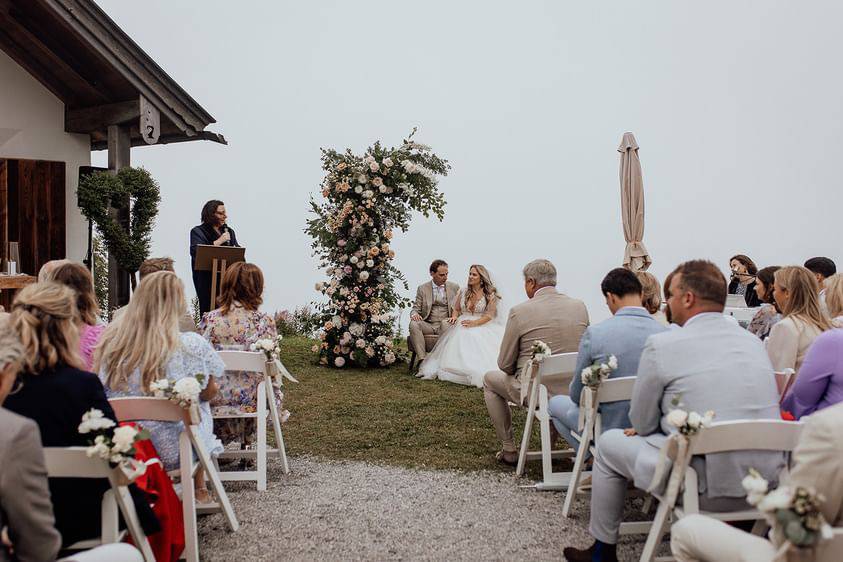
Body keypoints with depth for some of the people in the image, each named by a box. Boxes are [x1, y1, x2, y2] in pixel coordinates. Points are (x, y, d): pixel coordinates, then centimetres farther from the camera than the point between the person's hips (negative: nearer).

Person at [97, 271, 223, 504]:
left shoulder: (109, 342, -10)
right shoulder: (191, 345, -19)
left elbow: (104, 392, 7)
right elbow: (209, 392, -1)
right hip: (173, 452, -3)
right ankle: (199, 490, 40)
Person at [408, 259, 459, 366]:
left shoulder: (454, 287, 12)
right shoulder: (422, 288, 11)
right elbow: (416, 308, 11)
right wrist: (414, 314, -15)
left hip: (446, 324, -1)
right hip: (428, 325, 1)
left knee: (445, 323, -36)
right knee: (413, 324, -30)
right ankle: (422, 359, -36)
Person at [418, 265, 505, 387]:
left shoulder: (490, 294, 2)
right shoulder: (463, 292, 15)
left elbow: (490, 315, -6)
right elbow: (456, 310, 19)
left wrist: (474, 323, -20)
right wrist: (454, 317, -5)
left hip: (482, 326, -3)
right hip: (463, 326, 3)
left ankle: (478, 375, -32)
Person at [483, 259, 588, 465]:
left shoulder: (519, 312, -13)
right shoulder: (580, 307, -1)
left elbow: (504, 364, -5)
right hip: (574, 392, 5)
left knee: (490, 379, 24)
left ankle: (509, 450, 24)